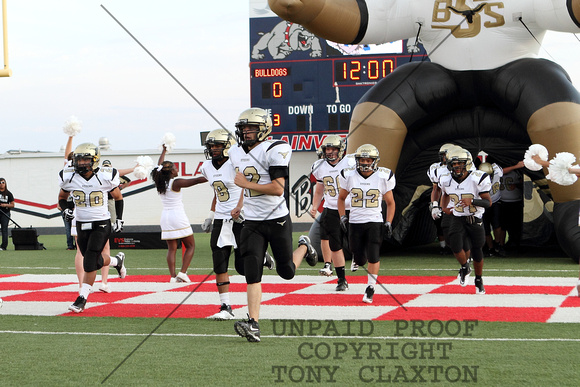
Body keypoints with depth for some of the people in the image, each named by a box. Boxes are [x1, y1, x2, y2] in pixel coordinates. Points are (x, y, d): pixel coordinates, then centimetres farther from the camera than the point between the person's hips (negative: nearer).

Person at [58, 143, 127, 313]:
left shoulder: (105, 177, -10)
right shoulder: (69, 178, -3)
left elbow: (118, 198, 6)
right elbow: (62, 197, 14)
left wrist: (119, 219, 0)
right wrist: (66, 209, -6)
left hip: (101, 225, -4)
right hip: (81, 226, 4)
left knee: (90, 263, -11)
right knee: (96, 261, 11)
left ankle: (82, 298, -1)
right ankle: (117, 261, 44)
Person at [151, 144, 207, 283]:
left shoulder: (159, 182, 5)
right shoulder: (176, 183, -11)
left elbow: (159, 166, 23)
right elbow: (197, 180, -14)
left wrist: (164, 151, 36)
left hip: (165, 217, 6)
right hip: (178, 216, -6)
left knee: (171, 248, 7)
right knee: (190, 246, 6)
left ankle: (173, 276, -3)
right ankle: (182, 272, -8)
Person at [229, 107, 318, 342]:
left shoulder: (274, 151, -15)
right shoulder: (237, 153, 9)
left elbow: (278, 188, -22)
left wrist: (246, 184, -18)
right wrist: (241, 205, 22)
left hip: (278, 220, -5)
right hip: (252, 223, 5)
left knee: (286, 272, 9)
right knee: (252, 273, -9)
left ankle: (303, 247, 41)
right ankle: (253, 325, -12)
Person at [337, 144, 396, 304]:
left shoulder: (383, 177, -2)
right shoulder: (349, 176, 0)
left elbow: (390, 203, 8)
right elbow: (341, 198, 15)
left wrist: (388, 223, -2)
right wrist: (342, 216, 1)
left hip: (375, 222, -1)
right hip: (355, 222, 1)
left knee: (373, 257, -12)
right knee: (360, 260, 2)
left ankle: (370, 288, 3)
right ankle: (357, 256, 40)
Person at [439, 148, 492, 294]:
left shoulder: (477, 179, -18)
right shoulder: (447, 180, -6)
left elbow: (488, 202, -15)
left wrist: (472, 201, -31)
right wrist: (444, 208, 1)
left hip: (475, 220, -2)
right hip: (457, 219, 2)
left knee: (477, 251, 5)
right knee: (456, 246, -18)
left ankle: (479, 281, 29)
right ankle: (464, 268, 15)